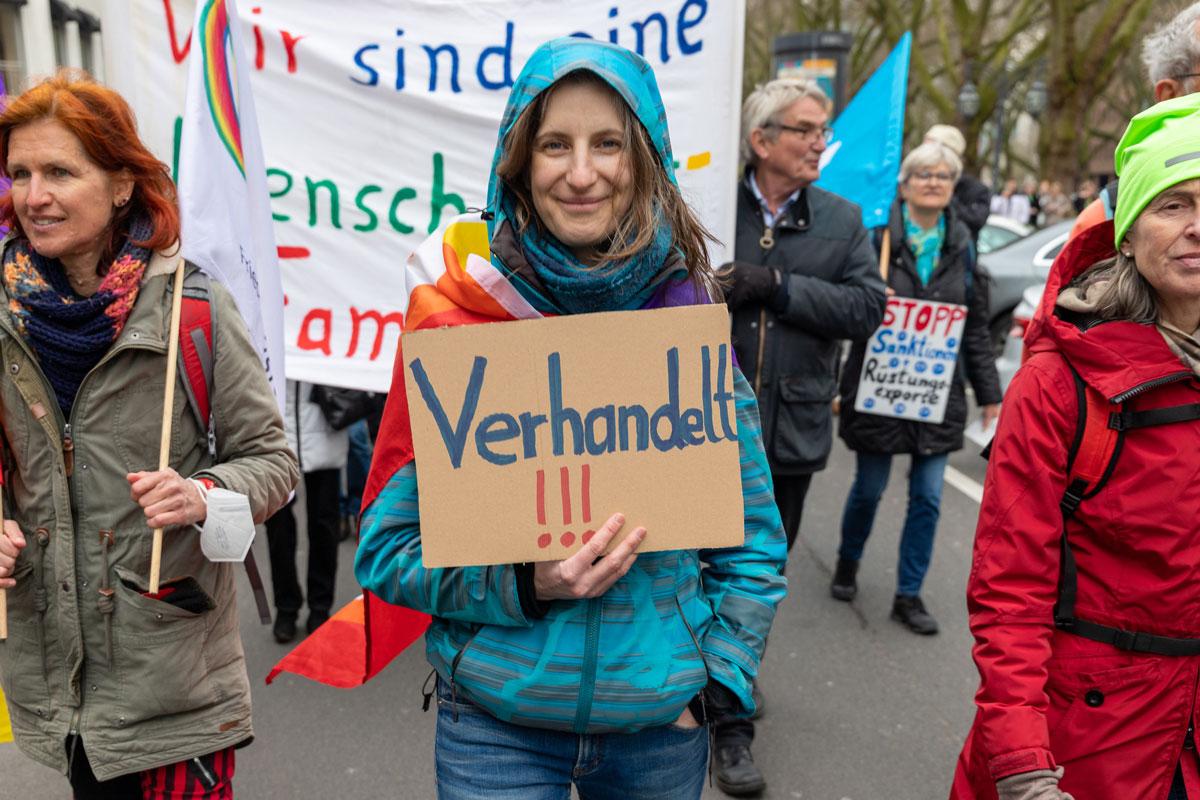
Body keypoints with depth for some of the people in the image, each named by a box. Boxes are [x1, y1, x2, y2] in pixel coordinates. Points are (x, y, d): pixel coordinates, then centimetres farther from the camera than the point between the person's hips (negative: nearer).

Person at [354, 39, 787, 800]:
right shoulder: (457, 314, -9)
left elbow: (752, 541, 3)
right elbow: (389, 544, -6)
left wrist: (715, 680, -5)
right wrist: (523, 585, -20)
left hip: (662, 720, 2)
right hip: (495, 723, -2)